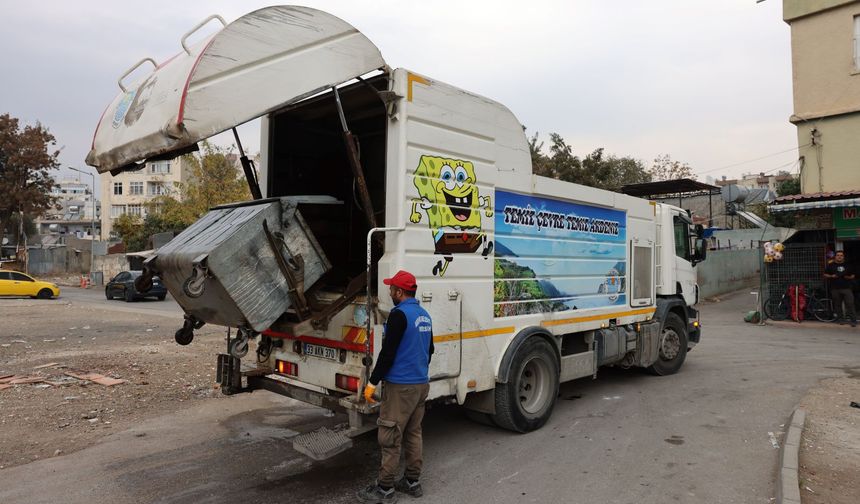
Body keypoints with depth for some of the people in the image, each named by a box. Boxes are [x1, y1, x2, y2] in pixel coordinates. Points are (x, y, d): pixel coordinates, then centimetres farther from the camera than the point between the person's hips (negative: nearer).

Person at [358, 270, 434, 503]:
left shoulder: (399, 314, -16)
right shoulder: (424, 315, 11)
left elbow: (388, 352, -18)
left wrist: (372, 382, -12)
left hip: (400, 386, -9)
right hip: (421, 383, 9)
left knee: (390, 438, 0)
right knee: (413, 434, 15)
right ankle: (412, 482, 23)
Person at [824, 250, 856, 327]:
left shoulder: (848, 265, 11)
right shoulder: (831, 265, 7)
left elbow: (852, 275, 15)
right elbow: (825, 275, 9)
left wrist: (848, 277, -7)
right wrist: (832, 276, -10)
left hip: (846, 288, 0)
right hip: (835, 289, 0)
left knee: (850, 304, -6)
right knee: (838, 305, 3)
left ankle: (853, 320, -4)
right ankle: (840, 319, 13)